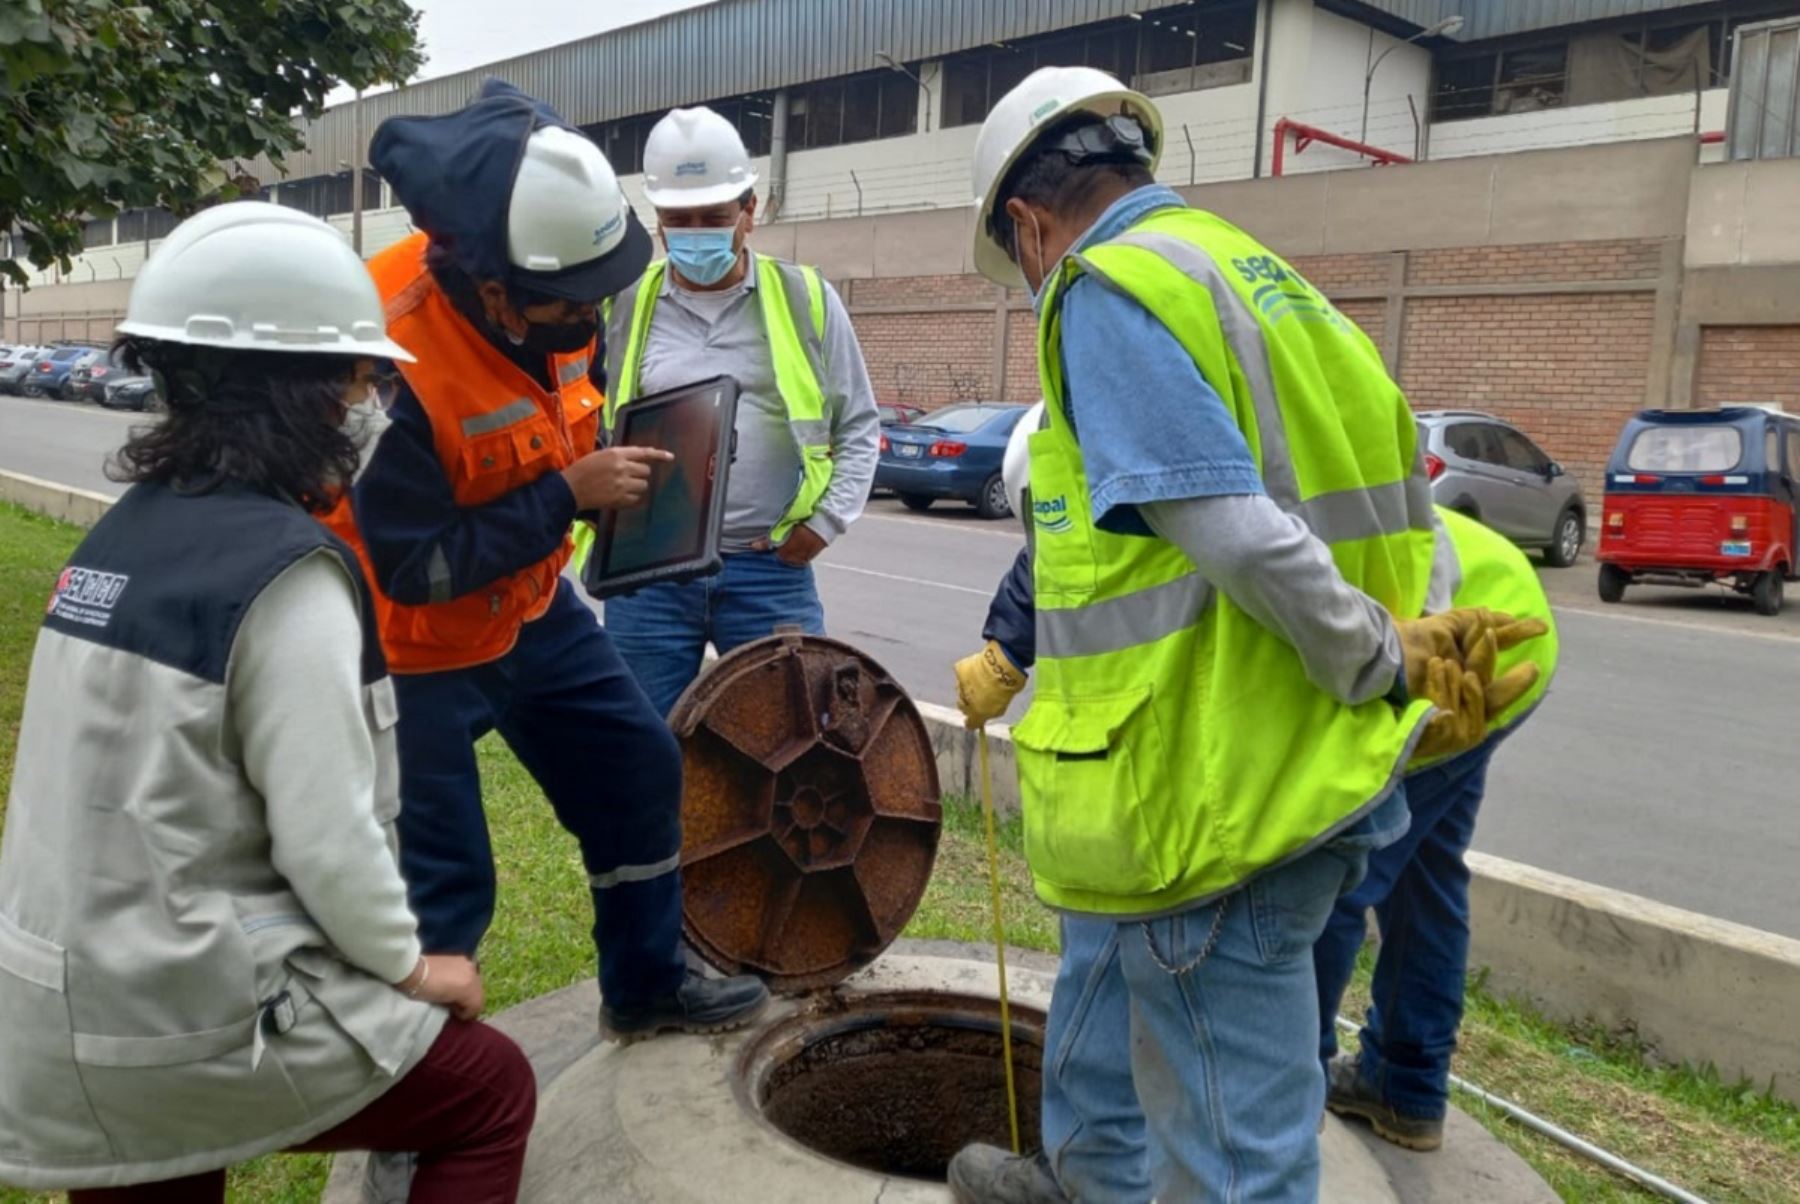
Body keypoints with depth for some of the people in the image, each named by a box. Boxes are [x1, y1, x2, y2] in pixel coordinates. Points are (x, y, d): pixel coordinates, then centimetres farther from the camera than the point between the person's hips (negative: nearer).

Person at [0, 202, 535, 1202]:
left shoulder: (126, 529, 4)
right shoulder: (285, 572, -22)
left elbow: (152, 787, 8)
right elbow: (327, 834, -21)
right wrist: (405, 964, -4)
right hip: (191, 1019, -8)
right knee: (492, 1094, 12)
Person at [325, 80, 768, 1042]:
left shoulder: (542, 296, -11)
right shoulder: (391, 359, -33)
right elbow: (419, 567, -28)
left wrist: (607, 464, -8)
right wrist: (570, 494, -27)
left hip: (530, 607, 8)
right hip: (413, 646, -7)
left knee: (639, 767, 13)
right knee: (441, 881, -3)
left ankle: (648, 985, 33)